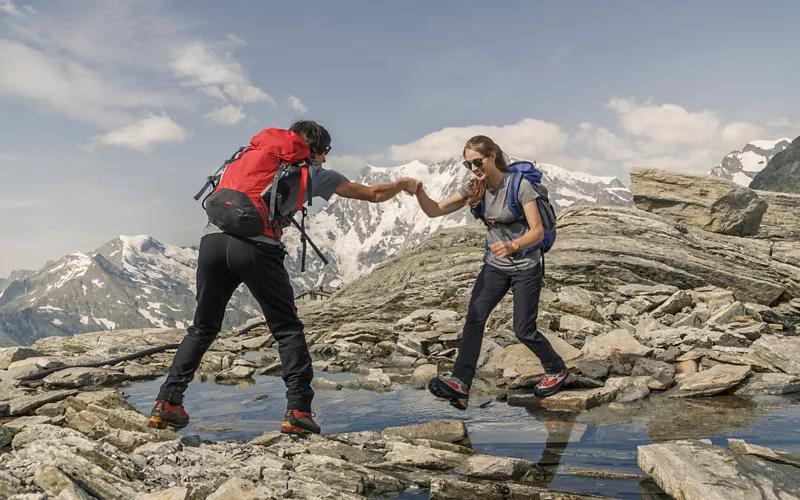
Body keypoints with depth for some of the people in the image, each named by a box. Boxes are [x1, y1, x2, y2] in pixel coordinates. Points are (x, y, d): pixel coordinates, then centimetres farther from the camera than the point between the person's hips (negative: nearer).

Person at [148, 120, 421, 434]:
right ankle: (298, 410, 2)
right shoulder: (312, 172, 20)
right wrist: (405, 184, 44)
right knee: (288, 329, 9)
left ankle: (167, 403, 14)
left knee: (203, 327, 19)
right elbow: (373, 194, 27)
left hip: (212, 238, 5)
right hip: (256, 246, -4)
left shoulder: (252, 157, 32)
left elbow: (213, 199, 35)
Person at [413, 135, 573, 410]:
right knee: (474, 318, -12)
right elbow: (435, 210, -8)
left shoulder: (519, 185, -18)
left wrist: (513, 246, -39)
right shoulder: (474, 188, -3)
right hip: (494, 265, 5)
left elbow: (538, 231, -20)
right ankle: (460, 383, -17)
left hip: (525, 266, -5)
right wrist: (419, 192, -28)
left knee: (523, 330, 0)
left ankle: (558, 371, 26)